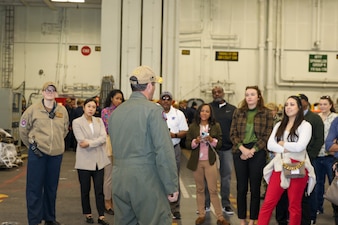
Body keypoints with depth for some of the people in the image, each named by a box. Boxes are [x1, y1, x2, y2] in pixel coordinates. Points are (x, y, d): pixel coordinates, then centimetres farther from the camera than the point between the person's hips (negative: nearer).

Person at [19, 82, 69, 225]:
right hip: (37, 153, -3)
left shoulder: (62, 111, 5)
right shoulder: (33, 109, -3)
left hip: (56, 154, 3)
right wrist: (31, 144, 5)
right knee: (35, 186, 0)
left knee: (52, 187, 12)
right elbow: (23, 129, 4)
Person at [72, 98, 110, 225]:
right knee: (85, 190, 8)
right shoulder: (77, 122, -2)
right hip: (85, 160, -2)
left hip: (99, 160, 3)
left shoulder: (99, 121, 9)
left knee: (99, 190, 3)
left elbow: (103, 137, -6)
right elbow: (81, 141, -12)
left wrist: (89, 143, -17)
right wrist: (97, 142, -10)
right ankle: (88, 214, 21)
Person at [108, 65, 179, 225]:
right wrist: (172, 187, -10)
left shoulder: (115, 112, 10)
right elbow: (164, 151, -14)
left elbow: (116, 148, 12)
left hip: (119, 181, 7)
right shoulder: (153, 110, -10)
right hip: (146, 180, -7)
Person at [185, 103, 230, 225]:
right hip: (197, 161, 1)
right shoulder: (192, 127, 3)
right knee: (199, 189, 8)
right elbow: (187, 144, 2)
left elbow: (219, 144, 0)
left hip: (210, 161, -1)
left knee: (213, 190, -2)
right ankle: (201, 214, 17)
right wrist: (196, 141, -17)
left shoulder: (216, 126, 3)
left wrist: (211, 140, -18)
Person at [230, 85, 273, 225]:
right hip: (240, 152, 2)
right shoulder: (238, 112, 8)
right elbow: (233, 134, 4)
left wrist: (252, 150, -12)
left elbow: (267, 136, -4)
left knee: (255, 188, 5)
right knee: (241, 187, 7)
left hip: (258, 153, -2)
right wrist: (242, 148, -12)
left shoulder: (266, 113, 1)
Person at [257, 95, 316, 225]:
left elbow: (299, 146, -15)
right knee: (268, 203, -1)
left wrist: (282, 144, -1)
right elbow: (270, 145, 2)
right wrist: (285, 149, -13)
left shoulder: (305, 125, -2)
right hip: (280, 166, 4)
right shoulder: (279, 125, 13)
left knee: (294, 206, 6)